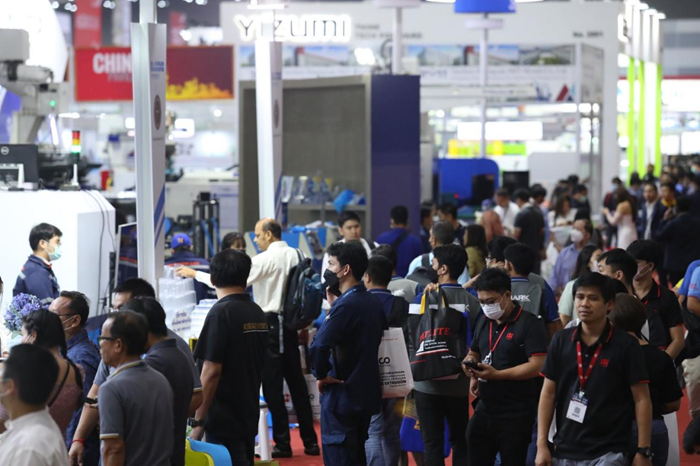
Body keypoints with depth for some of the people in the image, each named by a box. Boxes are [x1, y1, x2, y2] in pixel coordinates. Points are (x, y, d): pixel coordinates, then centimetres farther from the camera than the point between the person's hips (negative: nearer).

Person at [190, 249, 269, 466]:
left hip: (224, 420, -8)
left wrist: (198, 420, -14)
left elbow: (211, 371, -18)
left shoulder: (221, 313, -15)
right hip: (249, 416, 8)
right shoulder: (258, 313, 8)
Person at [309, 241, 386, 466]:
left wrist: (321, 375, -14)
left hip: (342, 395, -9)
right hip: (367, 393, 9)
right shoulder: (373, 302, 7)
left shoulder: (346, 305, -20)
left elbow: (319, 346, -31)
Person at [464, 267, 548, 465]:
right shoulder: (483, 322, 10)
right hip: (484, 409, 7)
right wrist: (470, 363, -1)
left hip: (516, 415, -7)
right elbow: (474, 353, 24)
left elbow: (537, 365, -22)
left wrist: (497, 374, -26)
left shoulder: (529, 324, -13)